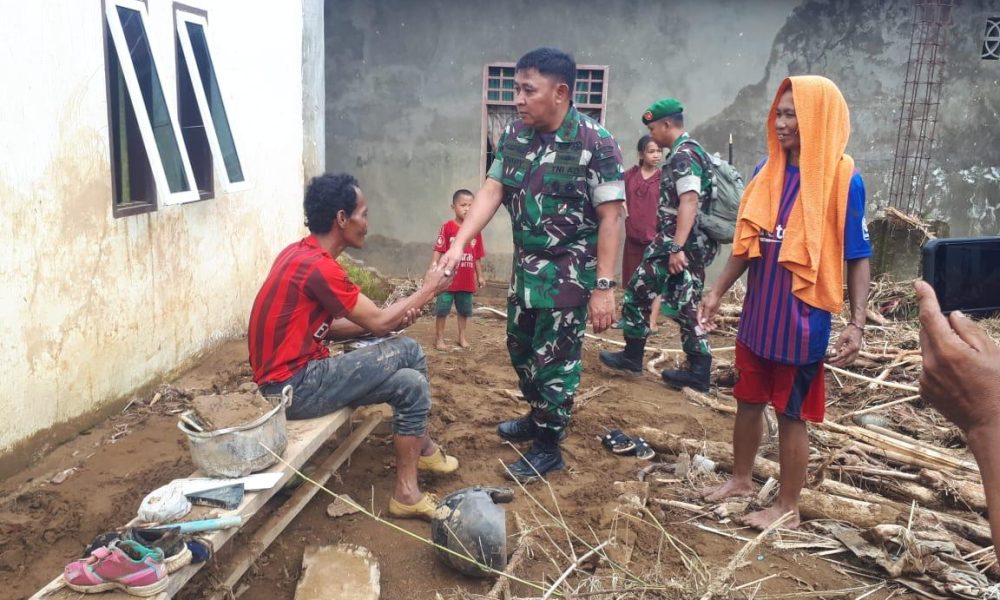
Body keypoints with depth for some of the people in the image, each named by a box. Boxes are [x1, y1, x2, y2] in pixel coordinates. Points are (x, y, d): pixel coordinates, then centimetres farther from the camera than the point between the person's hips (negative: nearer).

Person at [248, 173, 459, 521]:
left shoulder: (302, 254, 9)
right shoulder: (318, 266, -21)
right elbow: (377, 322, -12)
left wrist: (392, 319, 2)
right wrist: (428, 290, 2)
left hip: (293, 374, 9)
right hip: (294, 386, -9)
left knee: (409, 382, 3)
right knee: (407, 352, -9)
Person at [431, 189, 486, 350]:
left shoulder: (476, 230, 3)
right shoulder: (447, 227, -9)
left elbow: (477, 256, 10)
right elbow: (438, 251, -10)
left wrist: (480, 275, 14)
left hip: (467, 280, 4)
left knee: (465, 310, 15)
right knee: (442, 309, 3)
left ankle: (462, 336, 30)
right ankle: (439, 338, 15)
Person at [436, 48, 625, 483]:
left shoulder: (595, 143, -17)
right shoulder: (513, 135, 1)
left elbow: (610, 218, -18)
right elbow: (491, 191, -2)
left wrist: (603, 287, -21)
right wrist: (459, 244, -15)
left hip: (569, 272, -7)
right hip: (526, 266, 7)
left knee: (554, 360, 4)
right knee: (521, 349, 21)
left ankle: (548, 447, 22)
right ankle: (538, 417, 45)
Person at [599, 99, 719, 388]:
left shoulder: (683, 155, -13)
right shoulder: (691, 152, 19)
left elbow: (689, 202, -25)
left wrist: (676, 247, -30)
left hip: (678, 243, -10)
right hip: (696, 244, 10)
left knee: (639, 291, 1)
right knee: (685, 305, 11)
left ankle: (632, 356, 12)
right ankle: (699, 370, 12)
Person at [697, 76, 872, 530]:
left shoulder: (843, 179, -12)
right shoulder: (768, 170, 4)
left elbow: (858, 258, -9)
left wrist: (857, 324, -16)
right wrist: (717, 292, 8)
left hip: (803, 320, -5)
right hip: (757, 313, 6)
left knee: (792, 414, 7)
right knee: (748, 401, 18)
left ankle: (787, 507, 24)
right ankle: (741, 479, 38)